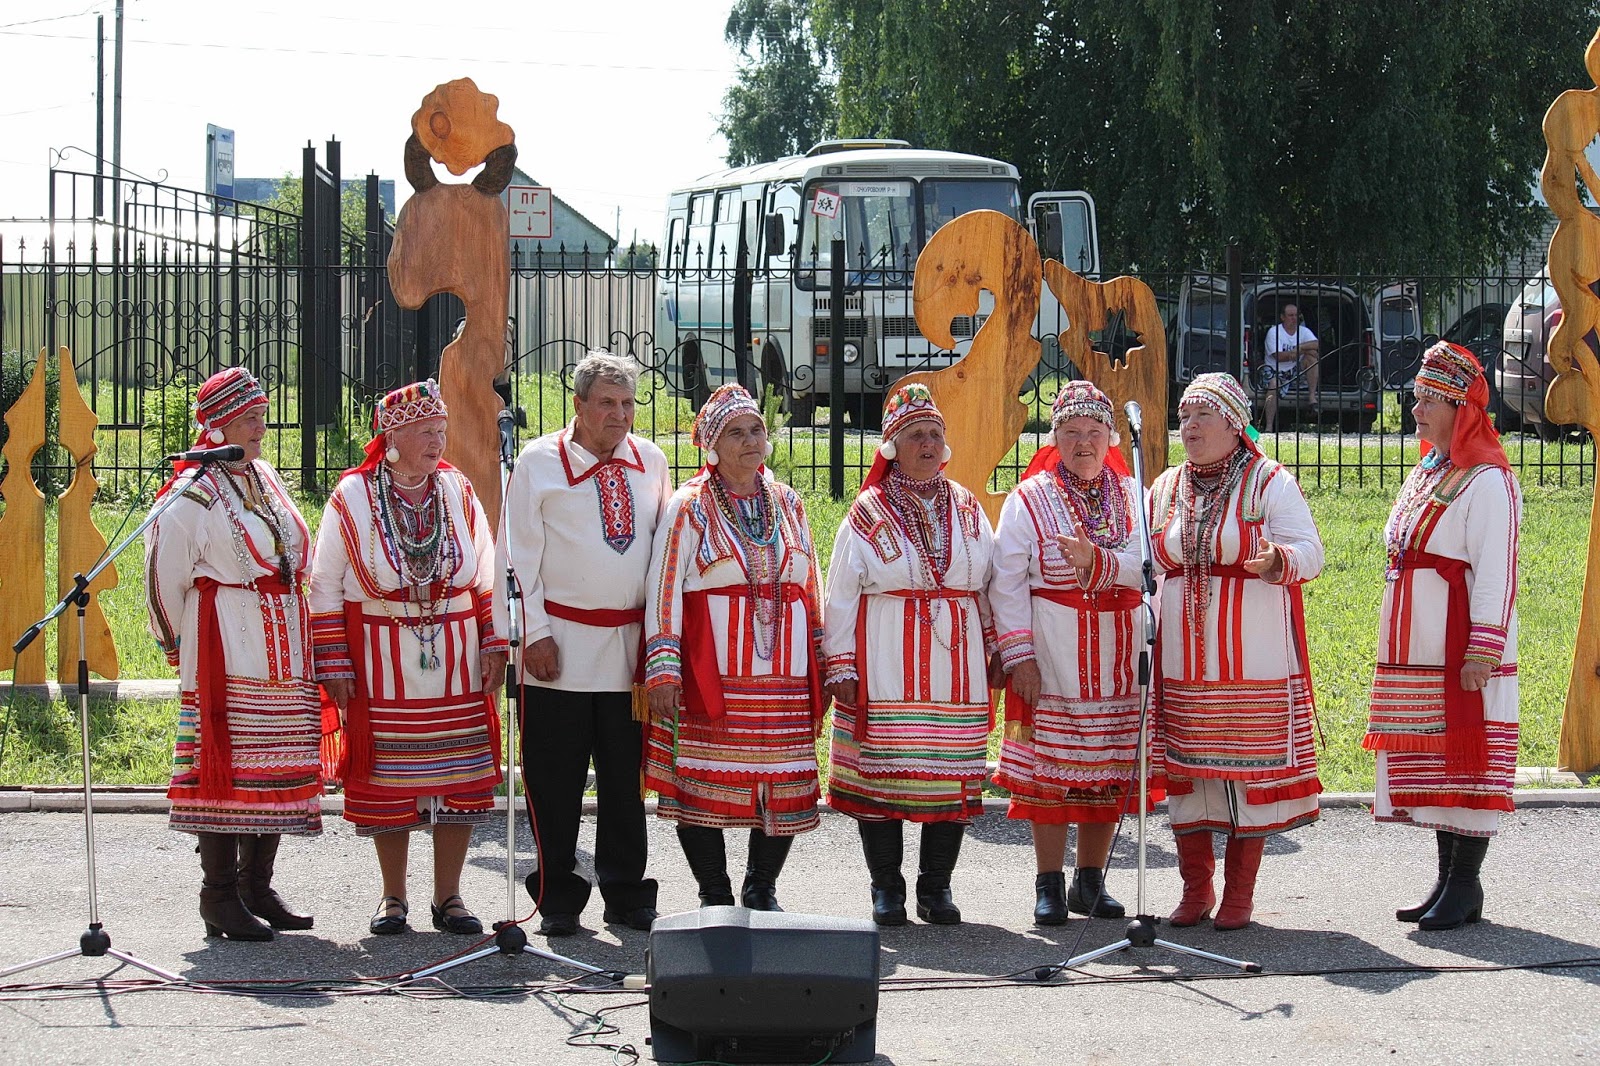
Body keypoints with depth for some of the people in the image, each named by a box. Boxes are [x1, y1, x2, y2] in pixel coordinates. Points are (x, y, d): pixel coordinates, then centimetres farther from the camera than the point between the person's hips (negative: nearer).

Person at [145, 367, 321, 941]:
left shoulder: (267, 480, 15)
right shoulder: (192, 495, -9)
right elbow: (164, 577, -5)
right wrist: (182, 645, 4)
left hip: (282, 651, 8)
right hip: (224, 653, -7)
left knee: (278, 771, 8)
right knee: (227, 767, -7)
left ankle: (257, 888, 16)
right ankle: (220, 898, -2)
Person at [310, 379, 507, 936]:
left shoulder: (459, 492, 7)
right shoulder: (351, 498, -2)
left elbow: (488, 576, 12)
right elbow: (325, 587, 0)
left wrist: (494, 646, 4)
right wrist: (334, 664, -4)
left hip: (457, 662, 3)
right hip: (382, 666, -2)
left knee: (460, 779, 1)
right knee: (388, 781, 2)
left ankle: (448, 896, 12)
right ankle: (393, 897, 15)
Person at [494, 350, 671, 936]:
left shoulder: (650, 462, 9)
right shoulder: (539, 463, -1)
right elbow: (519, 555, -2)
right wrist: (535, 634, -8)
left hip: (630, 646, 3)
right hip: (560, 645, -3)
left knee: (625, 779, 8)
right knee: (555, 783, 0)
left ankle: (626, 895, 17)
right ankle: (558, 900, 9)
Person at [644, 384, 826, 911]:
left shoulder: (787, 503, 14)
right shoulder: (689, 506, 0)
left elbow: (810, 585, 19)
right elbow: (664, 590, -4)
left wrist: (821, 661, 16)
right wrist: (663, 668, -12)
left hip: (785, 670, 4)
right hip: (711, 666, -4)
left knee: (785, 782, 3)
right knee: (703, 780, -4)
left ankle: (762, 889, 18)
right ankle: (715, 896, 8)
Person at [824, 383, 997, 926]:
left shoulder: (968, 510, 13)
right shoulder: (867, 514, 4)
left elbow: (992, 585, 17)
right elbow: (840, 596, 3)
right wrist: (840, 668, -3)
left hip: (958, 666, 2)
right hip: (885, 667, -2)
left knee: (952, 778, 2)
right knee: (881, 775, -2)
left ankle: (937, 887, 13)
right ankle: (886, 889, 9)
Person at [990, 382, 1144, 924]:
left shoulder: (1134, 497, 9)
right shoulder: (1029, 500, 2)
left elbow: (1146, 568, -5)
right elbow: (1008, 584, -2)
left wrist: (1095, 561, -22)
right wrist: (1018, 654, -10)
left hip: (1118, 658, 3)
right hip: (1053, 654, -3)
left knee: (1108, 774, 7)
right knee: (1050, 772, -3)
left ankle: (1091, 882, 18)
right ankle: (1049, 887, 4)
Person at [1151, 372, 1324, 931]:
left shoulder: (1270, 483, -1)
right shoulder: (1164, 489, 14)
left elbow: (1309, 552, -8)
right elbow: (1149, 564, 24)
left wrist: (1278, 560, -29)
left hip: (1251, 657, -4)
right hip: (1182, 662, 4)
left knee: (1250, 765, -3)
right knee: (1185, 767, 4)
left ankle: (1239, 894, 4)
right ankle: (1196, 889, 13)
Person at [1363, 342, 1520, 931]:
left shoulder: (1488, 482, -11)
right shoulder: (1424, 475, 17)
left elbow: (1496, 574, -16)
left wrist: (1483, 650, -21)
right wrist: (1397, 649, 20)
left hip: (1461, 656, -9)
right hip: (1416, 654, 9)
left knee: (1466, 760, -4)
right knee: (1433, 764, 10)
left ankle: (1465, 887, 1)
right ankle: (1448, 880, 16)